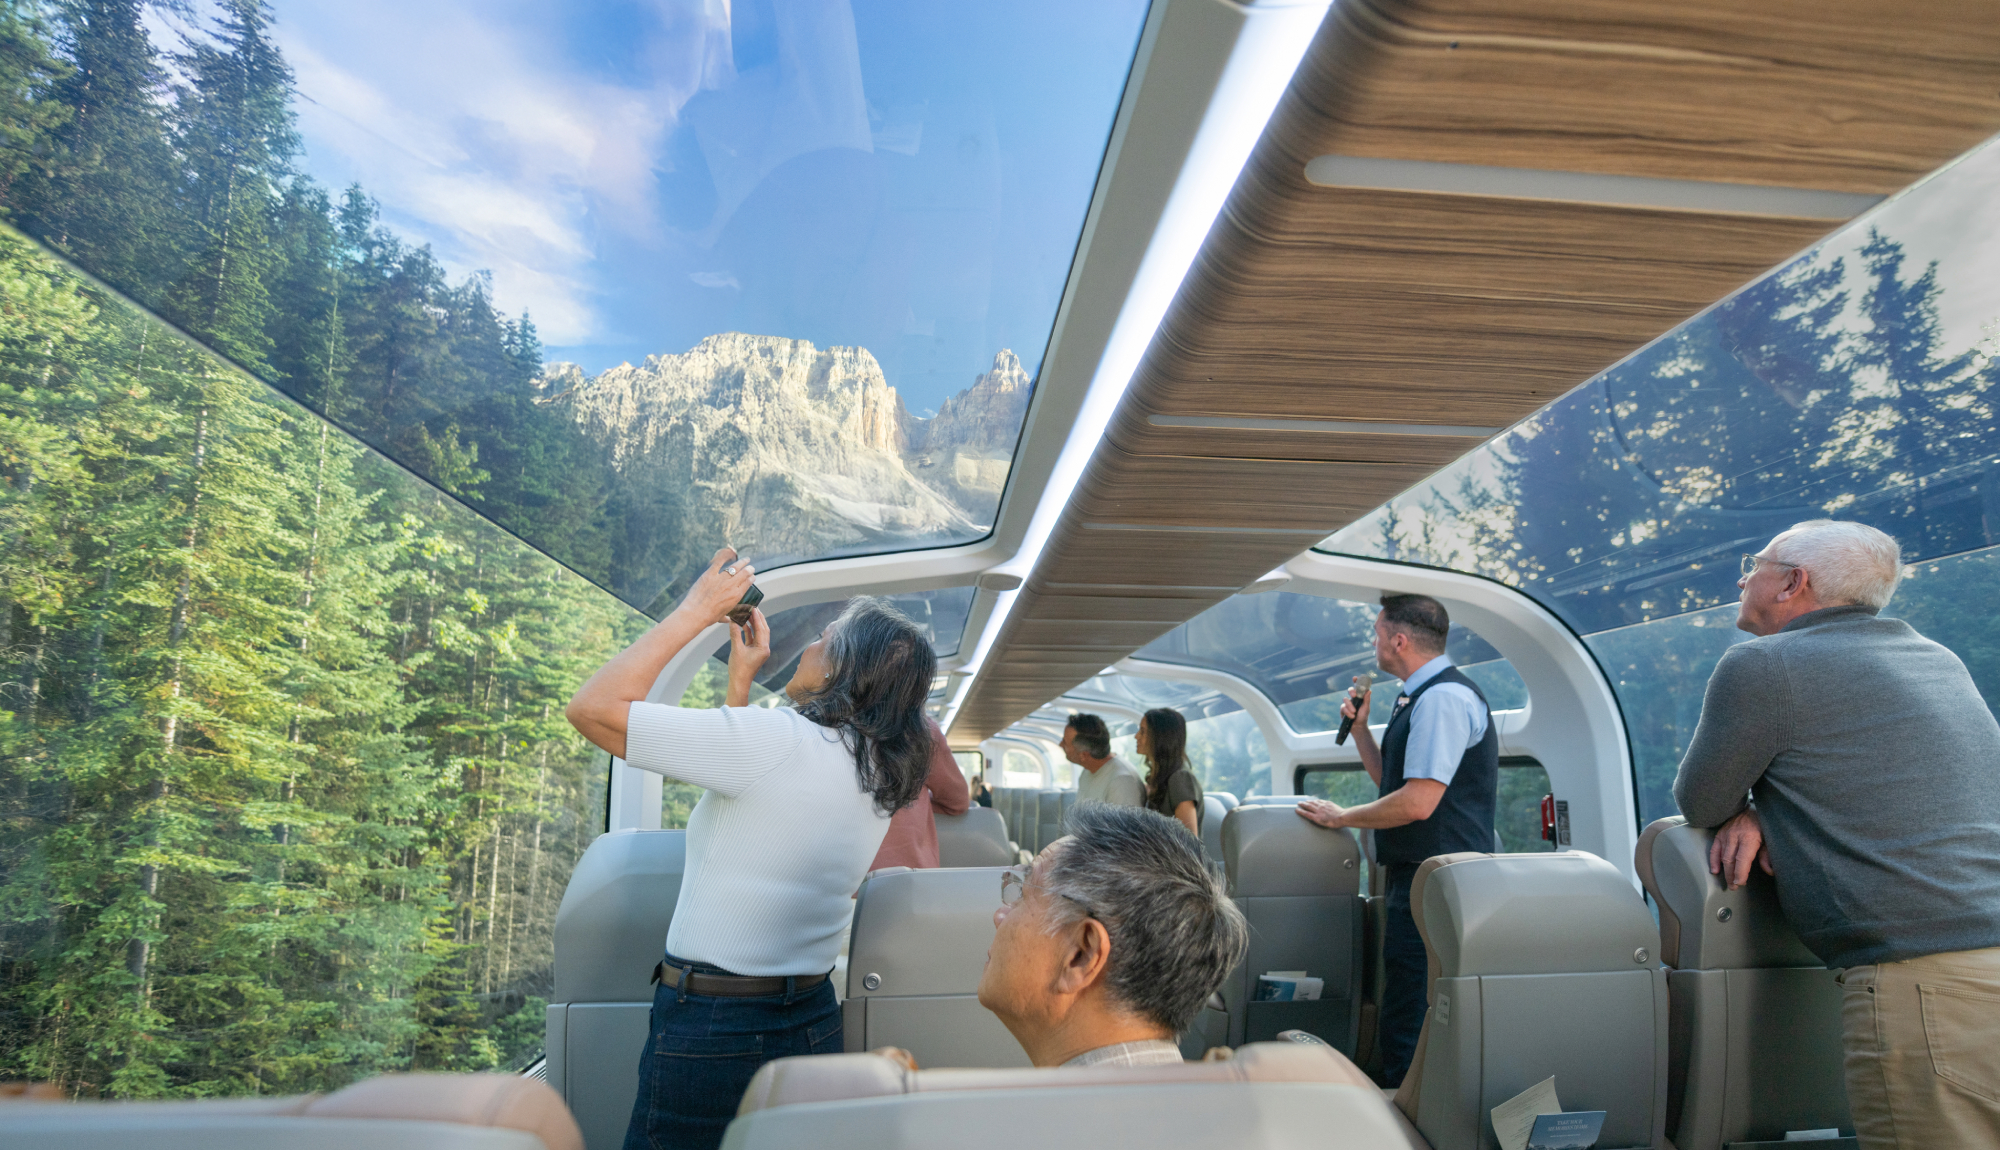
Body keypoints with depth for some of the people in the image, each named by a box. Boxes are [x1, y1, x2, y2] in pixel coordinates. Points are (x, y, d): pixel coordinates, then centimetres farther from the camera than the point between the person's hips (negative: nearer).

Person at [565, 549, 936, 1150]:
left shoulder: (779, 740, -20)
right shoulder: (878, 774, 4)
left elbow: (593, 706, -15)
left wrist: (694, 611, -8)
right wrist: (740, 680, 17)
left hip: (710, 1033, -7)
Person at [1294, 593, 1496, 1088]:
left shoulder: (1443, 697, -17)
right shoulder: (1420, 697, 17)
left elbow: (1418, 802, -23)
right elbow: (1391, 780, 26)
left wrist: (1341, 817, -11)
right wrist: (1360, 726, 13)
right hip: (1418, 876, 11)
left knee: (1406, 1028, -8)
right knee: (1407, 1015, 18)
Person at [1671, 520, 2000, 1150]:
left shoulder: (1760, 665, -7)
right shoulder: (1938, 659, 20)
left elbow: (1699, 803, 1)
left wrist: (1744, 807, 23)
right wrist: (1759, 809, 9)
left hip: (1924, 980, -8)